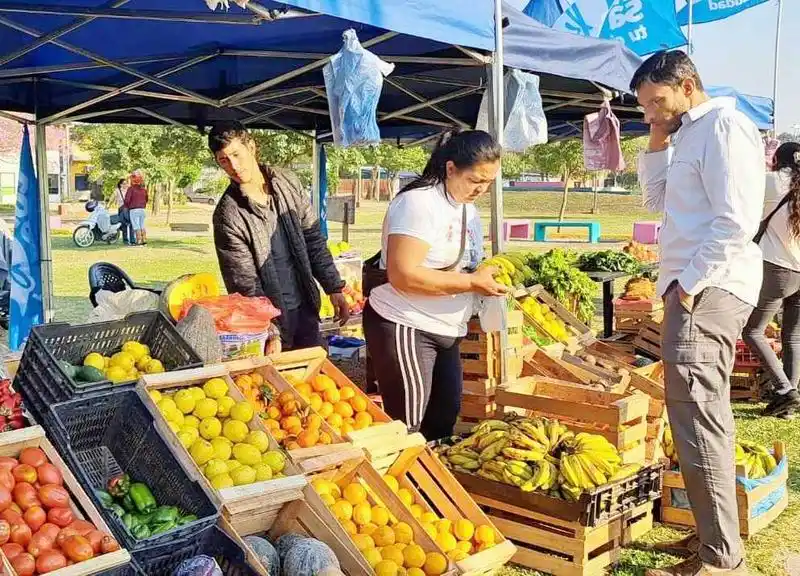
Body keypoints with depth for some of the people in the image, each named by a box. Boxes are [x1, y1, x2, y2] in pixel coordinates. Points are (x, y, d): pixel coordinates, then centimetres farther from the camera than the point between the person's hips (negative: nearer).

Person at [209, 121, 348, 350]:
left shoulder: (287, 182, -2)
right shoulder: (228, 215, -16)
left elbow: (314, 239, 5)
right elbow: (244, 283, -16)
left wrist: (334, 288, 2)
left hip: (306, 306, 4)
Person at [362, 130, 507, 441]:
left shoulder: (467, 208, 11)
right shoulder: (419, 203, -18)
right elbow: (403, 275, -26)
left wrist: (489, 274, 1)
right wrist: (472, 282, -23)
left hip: (444, 331, 9)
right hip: (405, 328, -9)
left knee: (446, 414, 13)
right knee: (407, 427, -4)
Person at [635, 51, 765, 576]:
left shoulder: (723, 125, -10)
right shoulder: (692, 133, 20)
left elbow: (736, 222, -19)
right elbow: (657, 200, 24)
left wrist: (688, 286, -17)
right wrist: (658, 140, 14)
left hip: (707, 291, -10)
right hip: (697, 290, 10)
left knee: (698, 420, -11)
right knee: (703, 418, 13)